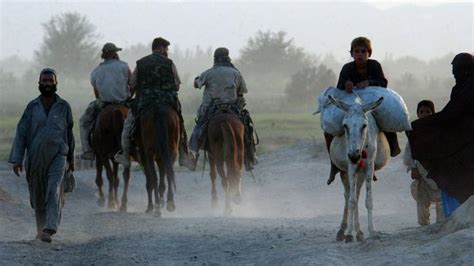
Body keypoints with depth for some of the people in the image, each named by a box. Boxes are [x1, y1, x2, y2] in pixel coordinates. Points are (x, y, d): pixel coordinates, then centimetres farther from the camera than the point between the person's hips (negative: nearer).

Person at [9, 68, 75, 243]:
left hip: (57, 156, -2)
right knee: (38, 196, 10)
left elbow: (69, 133, 14)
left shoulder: (64, 107, 4)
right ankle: (41, 228, 28)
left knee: (54, 191, -19)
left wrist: (71, 159, 19)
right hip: (35, 158, 2)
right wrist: (16, 159, -6)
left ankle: (49, 230, -26)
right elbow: (21, 133, 2)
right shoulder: (32, 107, 3)